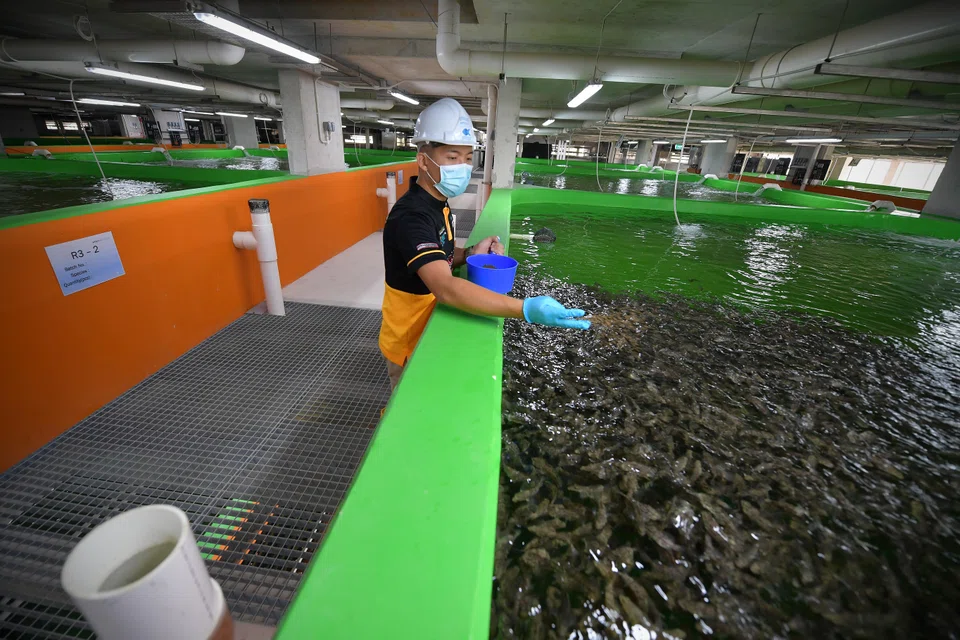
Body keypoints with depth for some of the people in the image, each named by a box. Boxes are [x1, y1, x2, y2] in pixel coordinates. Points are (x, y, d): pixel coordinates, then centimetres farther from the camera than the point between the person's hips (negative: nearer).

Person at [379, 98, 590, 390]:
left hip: (429, 333, 8)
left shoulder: (437, 204, 2)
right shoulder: (411, 216, -29)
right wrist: (526, 309, -50)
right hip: (409, 344, -8)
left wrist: (470, 254, -9)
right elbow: (446, 289, -43)